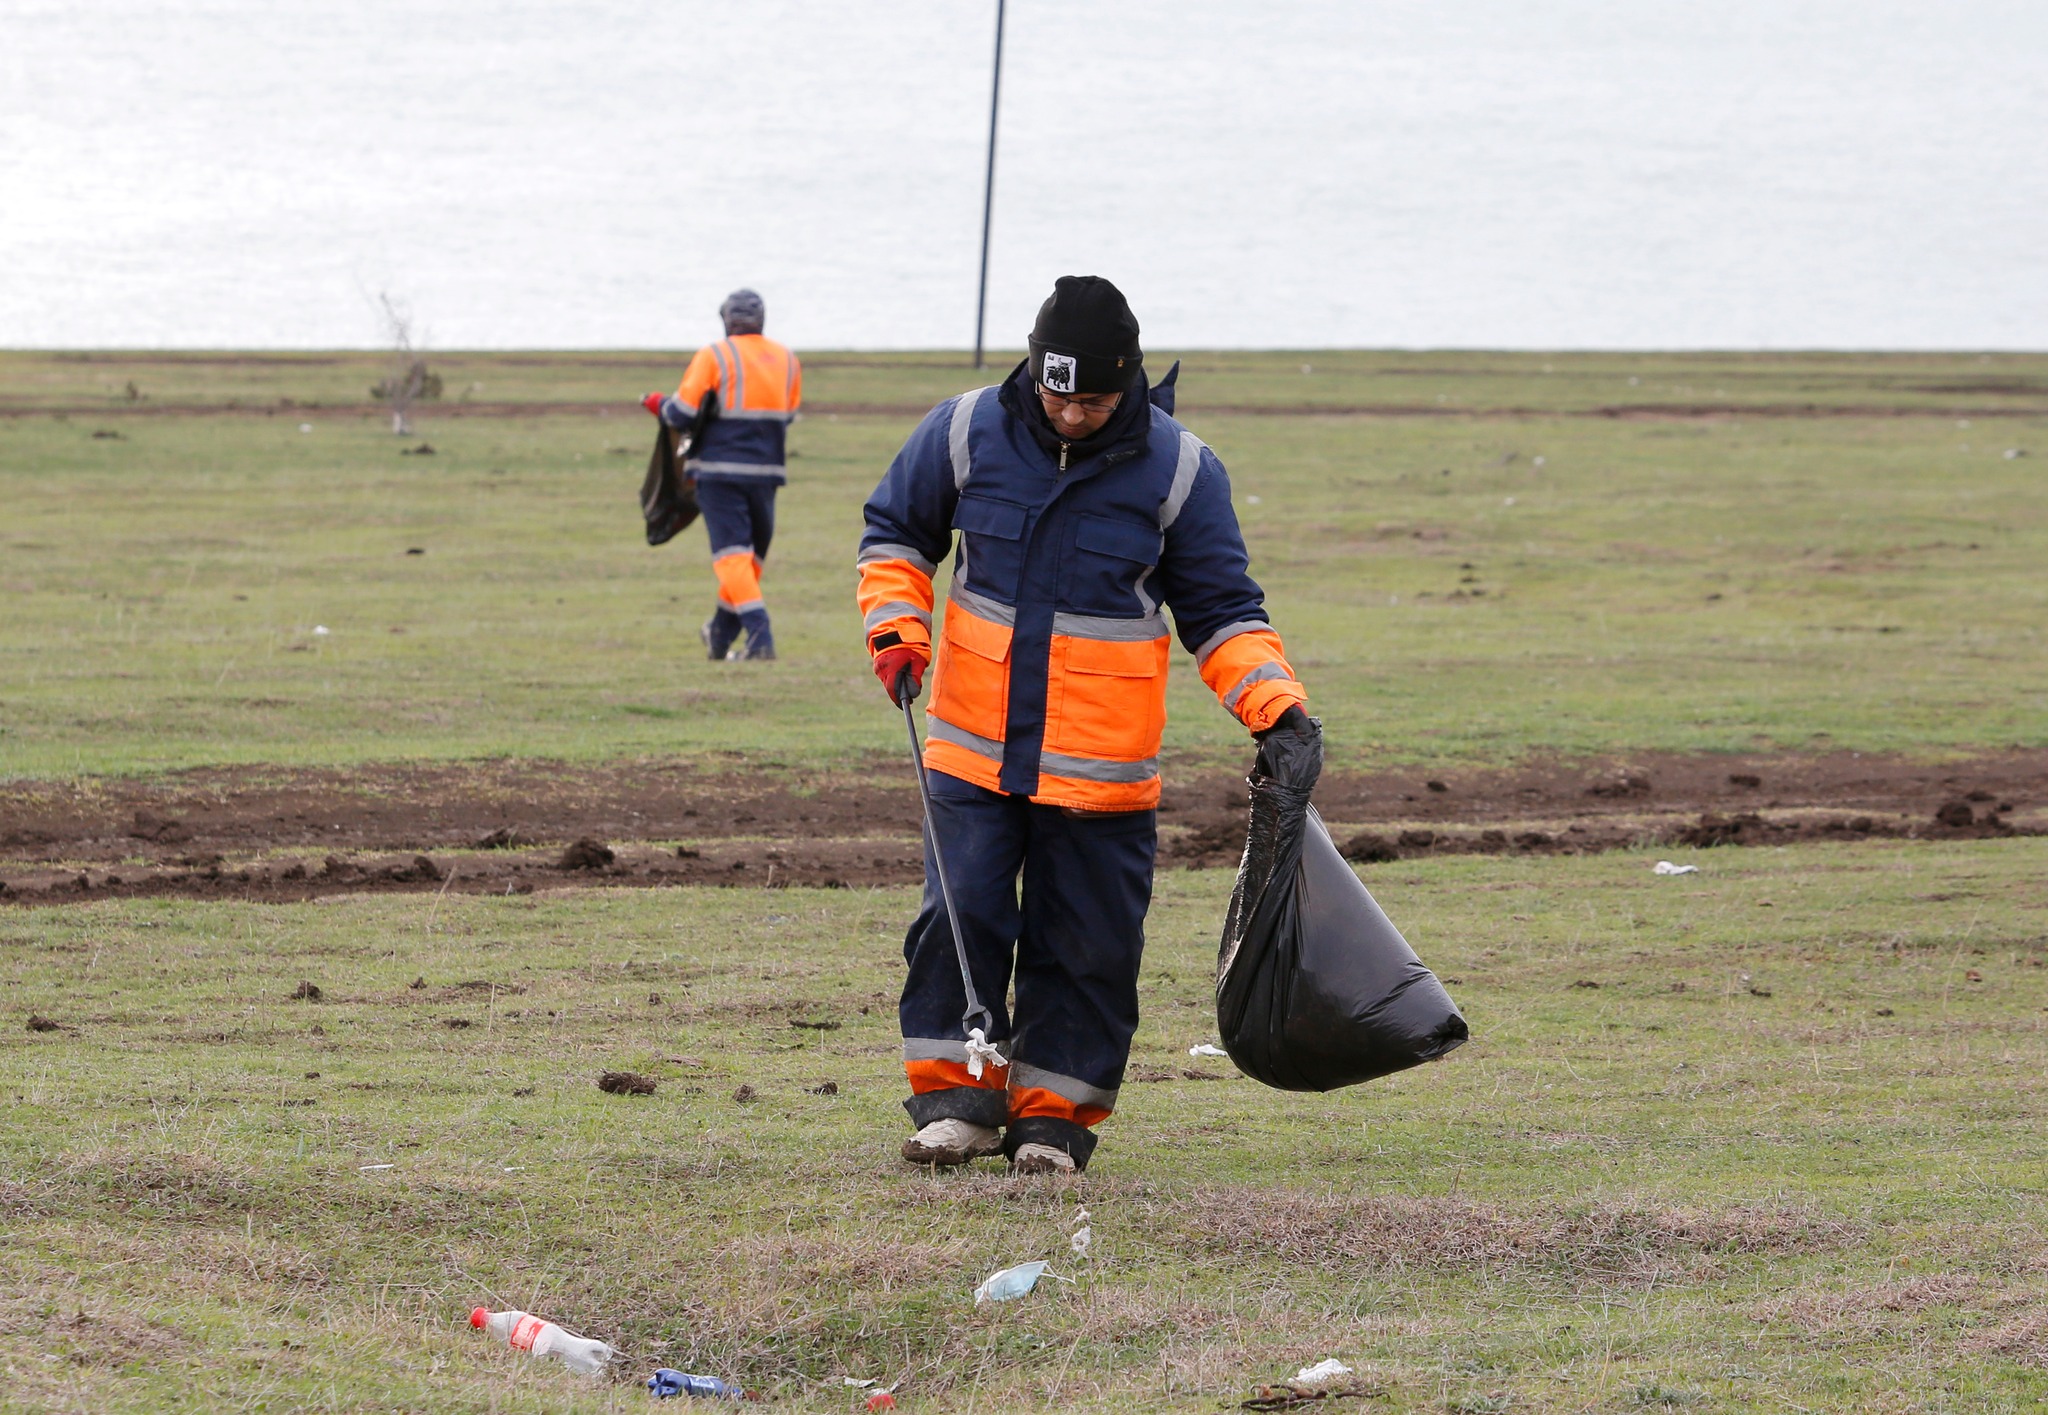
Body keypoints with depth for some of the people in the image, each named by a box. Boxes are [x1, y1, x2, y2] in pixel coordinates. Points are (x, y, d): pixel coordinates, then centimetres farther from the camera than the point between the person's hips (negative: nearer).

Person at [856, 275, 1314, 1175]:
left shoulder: (1179, 469, -5)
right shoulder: (968, 433, -2)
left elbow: (1222, 613, 2)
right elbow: (895, 529, 14)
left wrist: (1276, 707, -11)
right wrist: (896, 629, -1)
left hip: (1103, 769, -1)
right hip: (974, 752, 1)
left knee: (1085, 944, 3)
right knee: (960, 918, -4)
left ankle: (1054, 1114, 15)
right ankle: (957, 1098, 8)